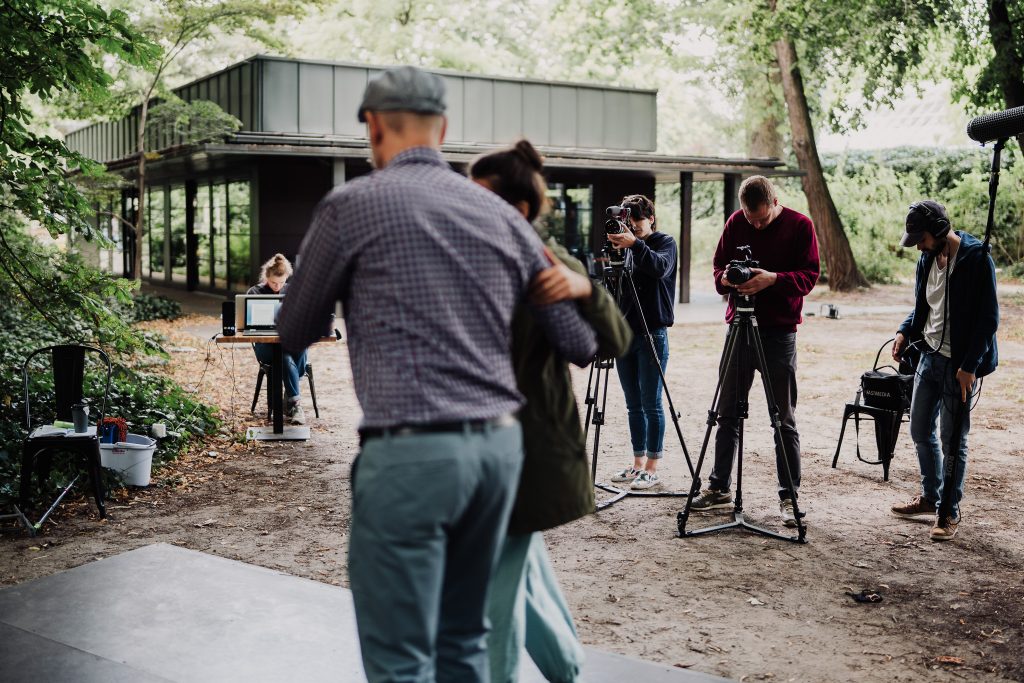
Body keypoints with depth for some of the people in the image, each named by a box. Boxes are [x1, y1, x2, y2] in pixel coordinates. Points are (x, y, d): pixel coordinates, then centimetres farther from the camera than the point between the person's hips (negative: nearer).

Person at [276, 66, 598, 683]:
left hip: (410, 451, -6)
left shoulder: (351, 204, -2)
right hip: (499, 444, 6)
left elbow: (295, 334, 9)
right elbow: (582, 343, 12)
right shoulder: (500, 213, 10)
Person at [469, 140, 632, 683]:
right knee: (524, 572, 22)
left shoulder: (547, 266, -15)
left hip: (528, 456, -8)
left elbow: (613, 343, -24)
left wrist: (584, 290, -41)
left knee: (496, 587, -3)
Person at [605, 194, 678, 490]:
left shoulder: (665, 242, -1)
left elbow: (660, 267, -25)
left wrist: (634, 244, -34)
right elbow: (619, 289, 12)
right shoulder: (627, 249, 13)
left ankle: (652, 468, 3)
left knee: (651, 404, -3)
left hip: (652, 334, -6)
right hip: (625, 332, 6)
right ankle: (637, 463, 18)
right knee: (634, 405, 10)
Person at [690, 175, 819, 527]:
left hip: (779, 331, -4)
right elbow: (719, 267, 11)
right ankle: (719, 488, 20)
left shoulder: (799, 225, -4)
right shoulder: (735, 222, 5)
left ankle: (789, 496, 8)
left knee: (784, 419, 1)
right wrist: (726, 278, -12)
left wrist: (773, 279, -23)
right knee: (727, 413, 9)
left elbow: (810, 275, -7)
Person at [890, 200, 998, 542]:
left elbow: (988, 318, -17)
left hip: (959, 364, -8)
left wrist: (969, 366, -20)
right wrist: (905, 332, 1)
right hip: (929, 356, 8)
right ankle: (929, 498, 32)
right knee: (920, 431, 15)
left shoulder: (976, 258, -17)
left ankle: (950, 511, 14)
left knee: (953, 440, 1)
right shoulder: (928, 258, 6)